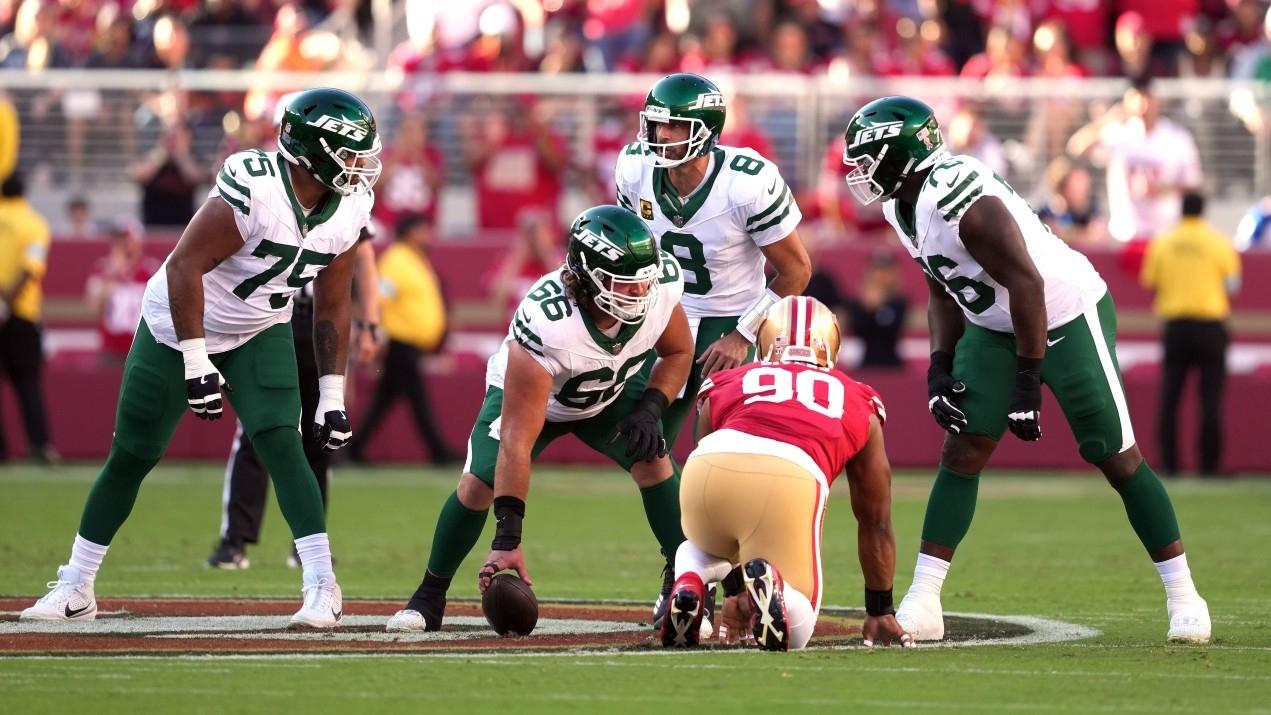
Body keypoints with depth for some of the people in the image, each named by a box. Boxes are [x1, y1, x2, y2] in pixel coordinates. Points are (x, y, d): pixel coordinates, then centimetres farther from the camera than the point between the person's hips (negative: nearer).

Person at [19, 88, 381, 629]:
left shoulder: (349, 210, -10)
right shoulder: (254, 190, -32)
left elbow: (331, 307, 2)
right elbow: (184, 266, -29)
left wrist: (332, 396, -1)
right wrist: (196, 363, -30)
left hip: (259, 336, 4)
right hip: (180, 327, -4)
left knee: (280, 445, -17)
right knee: (131, 457, 5)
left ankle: (322, 587, -17)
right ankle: (74, 588, 17)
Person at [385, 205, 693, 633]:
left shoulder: (661, 286, -30)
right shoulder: (546, 322, -45)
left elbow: (678, 353, -5)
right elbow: (517, 441, -44)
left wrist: (649, 410, -25)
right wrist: (507, 539, -47)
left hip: (615, 390, 3)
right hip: (527, 392, -3)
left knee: (651, 460, -20)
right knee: (479, 486, -18)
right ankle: (429, 598, 3)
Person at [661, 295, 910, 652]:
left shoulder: (724, 385, 34)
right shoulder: (860, 405, 32)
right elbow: (875, 523, 38)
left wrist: (733, 590, 57)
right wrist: (880, 612, 50)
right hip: (791, 480, -2)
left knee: (701, 545, 37)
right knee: (795, 628, 14)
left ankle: (689, 583, 2)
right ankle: (769, 582, -20)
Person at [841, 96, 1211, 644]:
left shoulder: (960, 201, -31)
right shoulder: (903, 204, -1)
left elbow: (1027, 285, -28)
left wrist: (1028, 384, -24)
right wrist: (940, 368, 2)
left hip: (1066, 316, -8)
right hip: (995, 327, 8)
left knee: (1116, 456, -2)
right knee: (962, 451, -1)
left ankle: (1183, 594, 10)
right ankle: (922, 603, -2)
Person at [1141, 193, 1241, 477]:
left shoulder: (1162, 243, 2)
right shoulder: (1219, 242, -2)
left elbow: (1149, 283, 6)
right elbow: (1232, 284, -1)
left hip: (1174, 324, 2)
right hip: (1211, 324, -1)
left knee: (1169, 398, 5)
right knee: (1211, 399, 0)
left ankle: (1169, 463, -1)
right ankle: (1209, 465, -2)